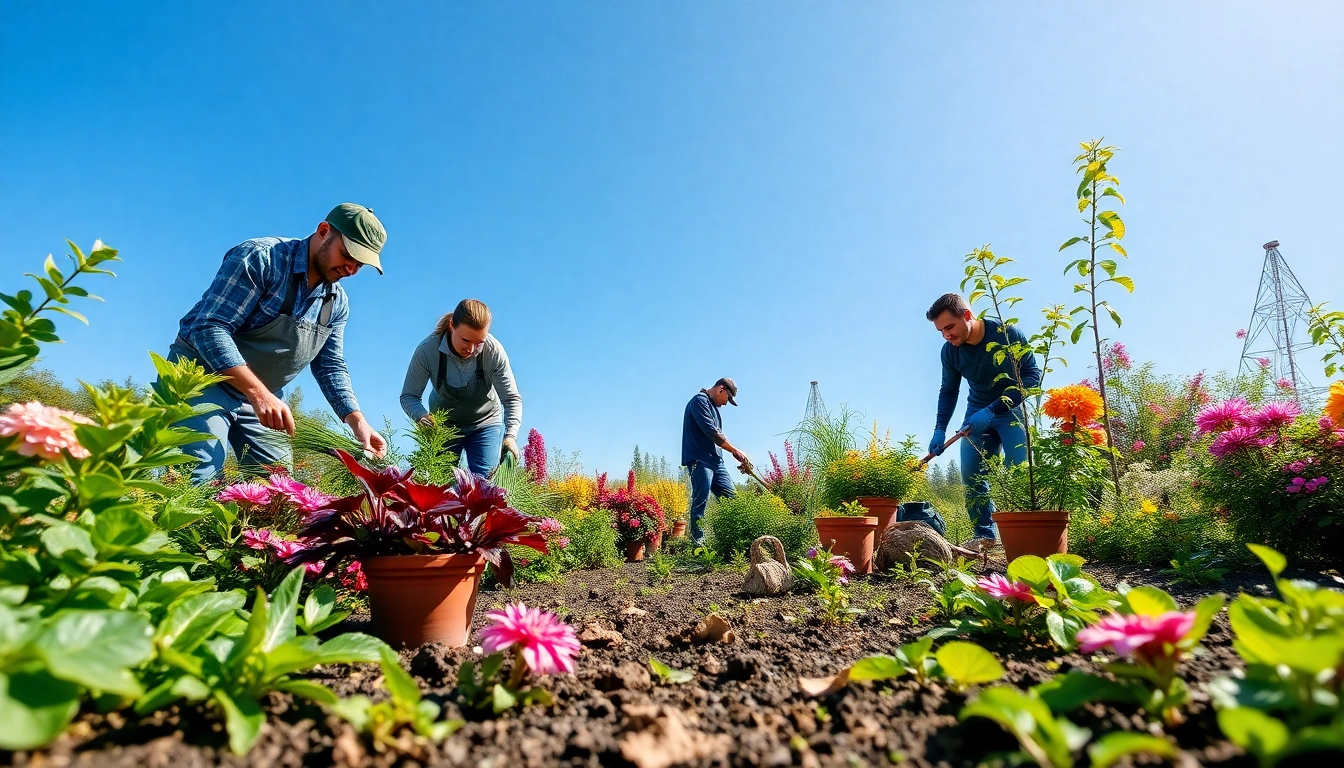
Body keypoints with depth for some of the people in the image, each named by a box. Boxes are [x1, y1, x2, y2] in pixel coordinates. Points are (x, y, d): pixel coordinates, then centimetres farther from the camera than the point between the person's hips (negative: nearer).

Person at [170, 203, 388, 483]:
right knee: (199, 480, -21)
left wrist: (358, 421, -11)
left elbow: (331, 367, 5)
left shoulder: (337, 302, 2)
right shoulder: (261, 257, -19)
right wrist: (259, 393, -36)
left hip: (263, 397, 7)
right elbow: (210, 328, -25)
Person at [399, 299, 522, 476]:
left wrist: (510, 435, -36)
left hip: (485, 423, 0)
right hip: (443, 424, 1)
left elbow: (512, 398, -21)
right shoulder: (427, 350, -25)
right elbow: (408, 396, -16)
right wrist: (422, 416, -37)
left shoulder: (494, 351, -28)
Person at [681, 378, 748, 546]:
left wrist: (734, 453, 6)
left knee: (731, 497, 5)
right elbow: (711, 431, -16)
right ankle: (698, 543, -2)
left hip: (715, 460, 10)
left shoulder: (713, 406, 22)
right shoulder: (700, 401, -8)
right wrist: (735, 451, -8)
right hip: (699, 460, -9)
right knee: (700, 502, -7)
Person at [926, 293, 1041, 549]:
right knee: (971, 475, -3)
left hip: (1012, 409, -4)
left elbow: (1033, 375, -20)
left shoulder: (1008, 335, -21)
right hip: (977, 412, 4)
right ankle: (985, 535, 7)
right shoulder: (950, 351, -8)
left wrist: (993, 410, -29)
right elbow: (948, 391, 5)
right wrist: (940, 430, -5)